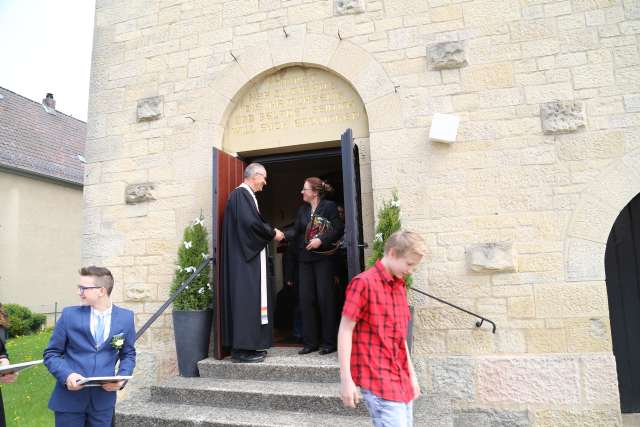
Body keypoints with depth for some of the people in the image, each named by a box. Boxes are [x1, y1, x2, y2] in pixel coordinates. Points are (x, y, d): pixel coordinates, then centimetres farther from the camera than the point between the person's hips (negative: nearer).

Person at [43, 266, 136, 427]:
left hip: (103, 399, 1)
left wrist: (122, 378, -9)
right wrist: (66, 375, -15)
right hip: (69, 398, 0)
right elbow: (51, 353, 2)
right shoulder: (70, 314, -3)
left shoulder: (125, 317, -1)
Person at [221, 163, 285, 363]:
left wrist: (270, 232, 8)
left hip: (248, 256, 10)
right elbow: (251, 223, -23)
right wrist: (272, 233, -10)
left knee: (250, 297, 11)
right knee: (246, 297, -7)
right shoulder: (241, 194, -13)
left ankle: (247, 345, 17)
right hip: (244, 258, -10)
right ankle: (242, 349, -1)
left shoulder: (245, 195, 18)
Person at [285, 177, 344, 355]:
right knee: (306, 299, 4)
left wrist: (321, 240, -17)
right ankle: (310, 342, 14)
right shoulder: (302, 210, 14)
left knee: (325, 298, -1)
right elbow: (295, 231, 6)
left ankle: (329, 342, 10)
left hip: (323, 258, -6)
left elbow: (338, 229, -9)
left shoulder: (329, 206, -3)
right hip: (305, 259, 6)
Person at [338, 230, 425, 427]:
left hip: (401, 378, 8)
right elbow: (345, 331, -12)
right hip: (377, 378, -8)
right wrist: (346, 379, -14)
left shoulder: (400, 286, 13)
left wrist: (411, 373, 18)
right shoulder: (363, 283, -11)